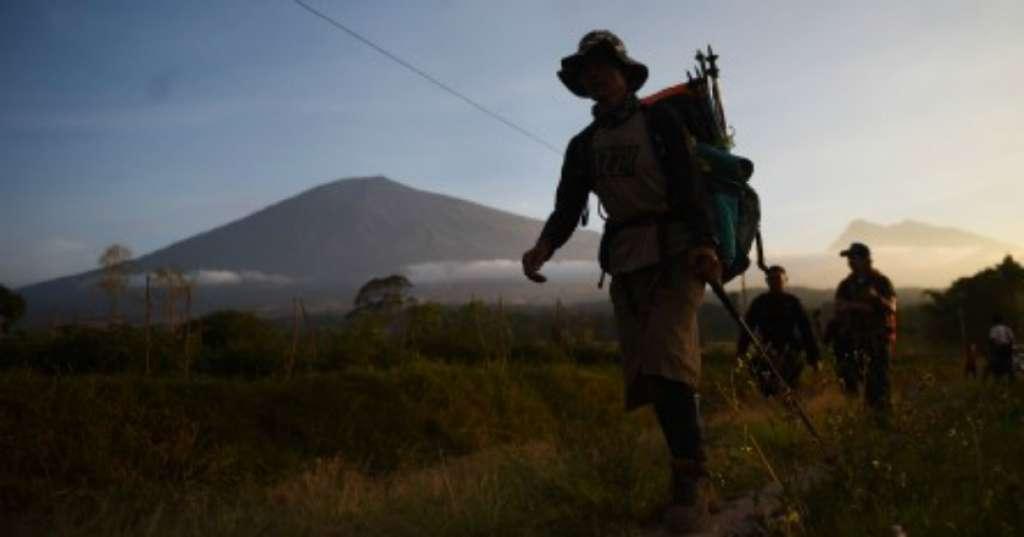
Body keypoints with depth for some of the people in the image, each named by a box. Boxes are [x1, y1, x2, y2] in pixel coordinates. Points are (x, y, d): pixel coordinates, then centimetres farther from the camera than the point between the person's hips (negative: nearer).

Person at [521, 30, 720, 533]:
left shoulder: (660, 121, 3)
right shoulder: (583, 145, 16)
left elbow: (690, 185, -9)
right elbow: (567, 207, 5)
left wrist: (703, 243, -27)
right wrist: (545, 245, -17)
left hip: (674, 251, -5)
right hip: (625, 263, 5)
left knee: (667, 362, -19)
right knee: (643, 373, 1)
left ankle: (690, 479, -17)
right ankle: (692, 472, 7)